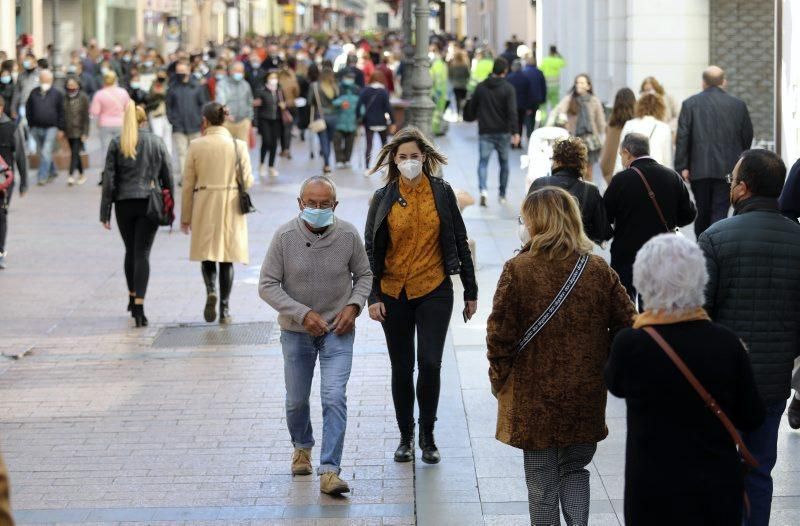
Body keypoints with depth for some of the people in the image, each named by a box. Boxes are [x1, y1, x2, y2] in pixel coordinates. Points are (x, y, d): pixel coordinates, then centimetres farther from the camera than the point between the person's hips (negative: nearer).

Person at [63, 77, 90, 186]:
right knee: (75, 154, 11)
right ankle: (82, 175, 22)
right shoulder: (65, 98, 7)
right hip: (69, 131, 5)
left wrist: (85, 133, -11)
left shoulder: (83, 98, -5)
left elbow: (86, 116, -7)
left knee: (75, 153, -13)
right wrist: (62, 130, 8)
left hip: (79, 131, -5)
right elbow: (62, 114, 13)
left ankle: (70, 175, -19)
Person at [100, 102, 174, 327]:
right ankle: (139, 306, -15)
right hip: (150, 203, -1)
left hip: (124, 203, 1)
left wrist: (105, 212, 2)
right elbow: (167, 178, 5)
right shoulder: (157, 143, 3)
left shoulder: (116, 144, 0)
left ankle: (132, 297, 32)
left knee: (131, 251, 19)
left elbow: (109, 179, -1)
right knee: (142, 253, -4)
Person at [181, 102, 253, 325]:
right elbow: (247, 181, -3)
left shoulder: (196, 146, -5)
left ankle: (211, 291, -15)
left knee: (207, 253, 12)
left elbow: (188, 184, -1)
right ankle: (225, 310, 8)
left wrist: (185, 217, 8)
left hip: (204, 207, -1)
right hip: (231, 206, 1)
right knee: (227, 258, 9)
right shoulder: (238, 146, -4)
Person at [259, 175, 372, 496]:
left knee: (334, 398, -15)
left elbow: (364, 275, 6)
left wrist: (354, 305, -12)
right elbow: (267, 285, -11)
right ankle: (302, 446, 46)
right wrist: (303, 314, -19)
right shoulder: (285, 237, -14)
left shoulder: (348, 235, -11)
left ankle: (330, 472, -16)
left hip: (337, 331, -1)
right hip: (296, 331, 1)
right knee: (296, 400, 15)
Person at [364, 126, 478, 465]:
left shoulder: (442, 193, 1)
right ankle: (406, 437, 22)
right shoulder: (383, 199, 1)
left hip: (434, 291, -1)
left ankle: (428, 437, 4)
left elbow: (460, 243, 7)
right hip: (394, 294, 1)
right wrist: (373, 297, -6)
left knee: (430, 363, -12)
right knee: (401, 368, 8)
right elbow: (371, 250, 3)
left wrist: (470, 291, 8)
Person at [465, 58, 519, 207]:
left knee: (483, 162, 1)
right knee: (504, 162, 14)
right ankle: (502, 195, 20)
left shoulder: (481, 87, 1)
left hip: (485, 131, 1)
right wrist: (515, 132, -17)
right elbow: (512, 112, -16)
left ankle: (483, 190, -23)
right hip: (503, 132, -1)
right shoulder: (508, 88, -8)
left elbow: (471, 109, 7)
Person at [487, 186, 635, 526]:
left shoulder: (518, 269, -12)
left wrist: (499, 378, 3)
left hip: (534, 399, -3)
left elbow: (500, 333, -12)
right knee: (575, 471, 18)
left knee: (542, 482, 10)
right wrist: (605, 369, 13)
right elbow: (627, 325, 0)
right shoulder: (598, 269, -2)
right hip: (586, 397, 3)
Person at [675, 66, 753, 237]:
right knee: (720, 211, -2)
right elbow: (747, 135, 9)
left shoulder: (690, 104, 1)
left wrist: (682, 167, -2)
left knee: (702, 211, 12)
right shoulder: (738, 105, 4)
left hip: (700, 168, 0)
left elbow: (682, 137, -4)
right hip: (727, 169, 0)